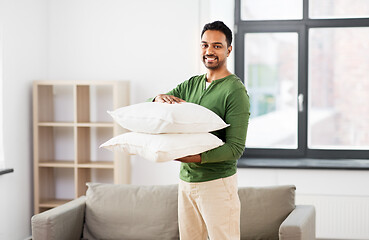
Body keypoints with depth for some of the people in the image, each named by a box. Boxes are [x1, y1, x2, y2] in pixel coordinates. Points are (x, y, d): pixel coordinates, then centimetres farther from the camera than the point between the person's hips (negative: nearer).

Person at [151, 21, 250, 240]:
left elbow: (235, 148, -18)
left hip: (217, 181, -7)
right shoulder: (191, 85, 12)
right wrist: (160, 98, -13)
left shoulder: (235, 91, -11)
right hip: (186, 179, 7)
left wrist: (196, 157, -31)